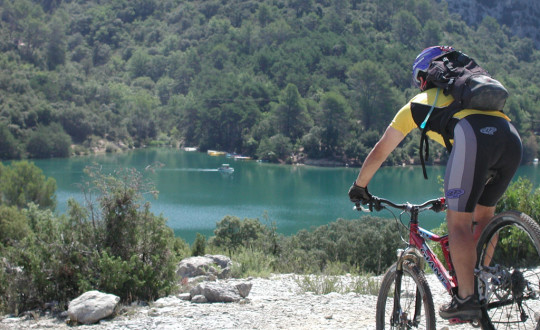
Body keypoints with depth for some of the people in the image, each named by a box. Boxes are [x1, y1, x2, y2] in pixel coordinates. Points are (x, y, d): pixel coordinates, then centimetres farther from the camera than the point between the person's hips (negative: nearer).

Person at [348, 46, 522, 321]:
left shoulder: (418, 103, 29)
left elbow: (379, 153, 36)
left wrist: (359, 187, 50)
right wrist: (456, 194, 62)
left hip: (475, 137, -5)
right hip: (512, 138, 6)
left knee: (458, 222, 2)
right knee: (483, 214, 22)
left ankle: (465, 299, 0)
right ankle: (479, 286, 25)